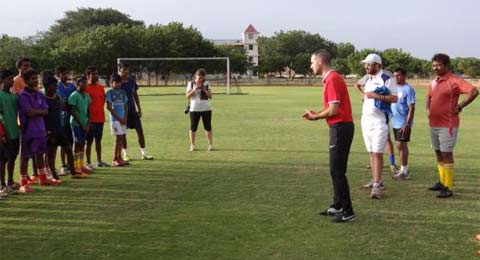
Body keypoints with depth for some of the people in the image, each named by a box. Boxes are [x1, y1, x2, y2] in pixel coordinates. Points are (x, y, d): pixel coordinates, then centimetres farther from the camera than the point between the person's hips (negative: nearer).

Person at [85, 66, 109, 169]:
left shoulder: (101, 87, 11)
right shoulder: (86, 88, -10)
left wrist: (101, 111, 12)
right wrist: (88, 118, -14)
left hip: (100, 118, 6)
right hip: (91, 119, -6)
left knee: (98, 140, 15)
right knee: (89, 141, 0)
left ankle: (99, 161, 24)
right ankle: (88, 163, 7)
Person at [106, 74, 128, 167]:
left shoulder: (123, 92, 12)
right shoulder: (110, 93, -5)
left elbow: (126, 106, 11)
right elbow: (109, 107, -10)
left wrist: (125, 118, -1)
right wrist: (118, 118, -11)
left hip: (123, 119, 6)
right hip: (115, 119, -6)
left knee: (123, 138, 7)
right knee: (119, 138, -9)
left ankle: (119, 157, 17)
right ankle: (115, 159, -3)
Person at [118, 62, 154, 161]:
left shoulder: (132, 80, 5)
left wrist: (139, 108, 9)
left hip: (132, 110, 4)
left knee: (140, 130, 1)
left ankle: (144, 153, 6)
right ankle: (125, 154, 17)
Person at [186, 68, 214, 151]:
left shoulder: (206, 84, 6)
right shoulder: (191, 84, 4)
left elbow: (210, 96, 3)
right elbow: (187, 96, -1)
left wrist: (205, 90, -15)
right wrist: (194, 90, -16)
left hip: (206, 108, 1)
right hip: (194, 109, -1)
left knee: (208, 127, 2)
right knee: (193, 127, 2)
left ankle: (210, 145, 7)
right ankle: (192, 145, 9)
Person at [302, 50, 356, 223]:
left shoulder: (332, 79, -16)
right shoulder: (331, 78, 16)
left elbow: (334, 110, -21)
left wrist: (316, 116, -6)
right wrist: (316, 114, 8)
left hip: (340, 128, -10)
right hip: (340, 127, 10)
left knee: (337, 170, -6)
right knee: (335, 169, 17)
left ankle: (347, 212, -1)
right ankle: (337, 206, 26)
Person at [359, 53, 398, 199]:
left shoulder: (387, 80, -8)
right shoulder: (368, 80, 17)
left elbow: (394, 98, -16)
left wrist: (376, 96, -19)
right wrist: (365, 97, 14)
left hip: (379, 121, -8)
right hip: (366, 120, 8)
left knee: (377, 153, -11)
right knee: (371, 152, 12)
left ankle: (376, 187, -14)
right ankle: (375, 180, 20)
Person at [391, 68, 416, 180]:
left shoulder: (408, 89, -12)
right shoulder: (394, 88, 11)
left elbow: (411, 108, -16)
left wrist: (407, 124, -21)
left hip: (403, 124, -8)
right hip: (395, 122, 8)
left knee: (401, 145, -6)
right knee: (401, 145, 14)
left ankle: (404, 171, 1)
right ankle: (404, 169, 24)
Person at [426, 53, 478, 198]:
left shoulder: (454, 81, -13)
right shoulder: (434, 82, 12)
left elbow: (474, 91, -24)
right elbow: (429, 97, 29)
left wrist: (460, 107, -19)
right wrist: (428, 109, 11)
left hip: (447, 125, -8)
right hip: (434, 124, 8)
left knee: (446, 154, -8)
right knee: (439, 154, 14)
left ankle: (448, 188, -4)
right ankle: (442, 182, 25)